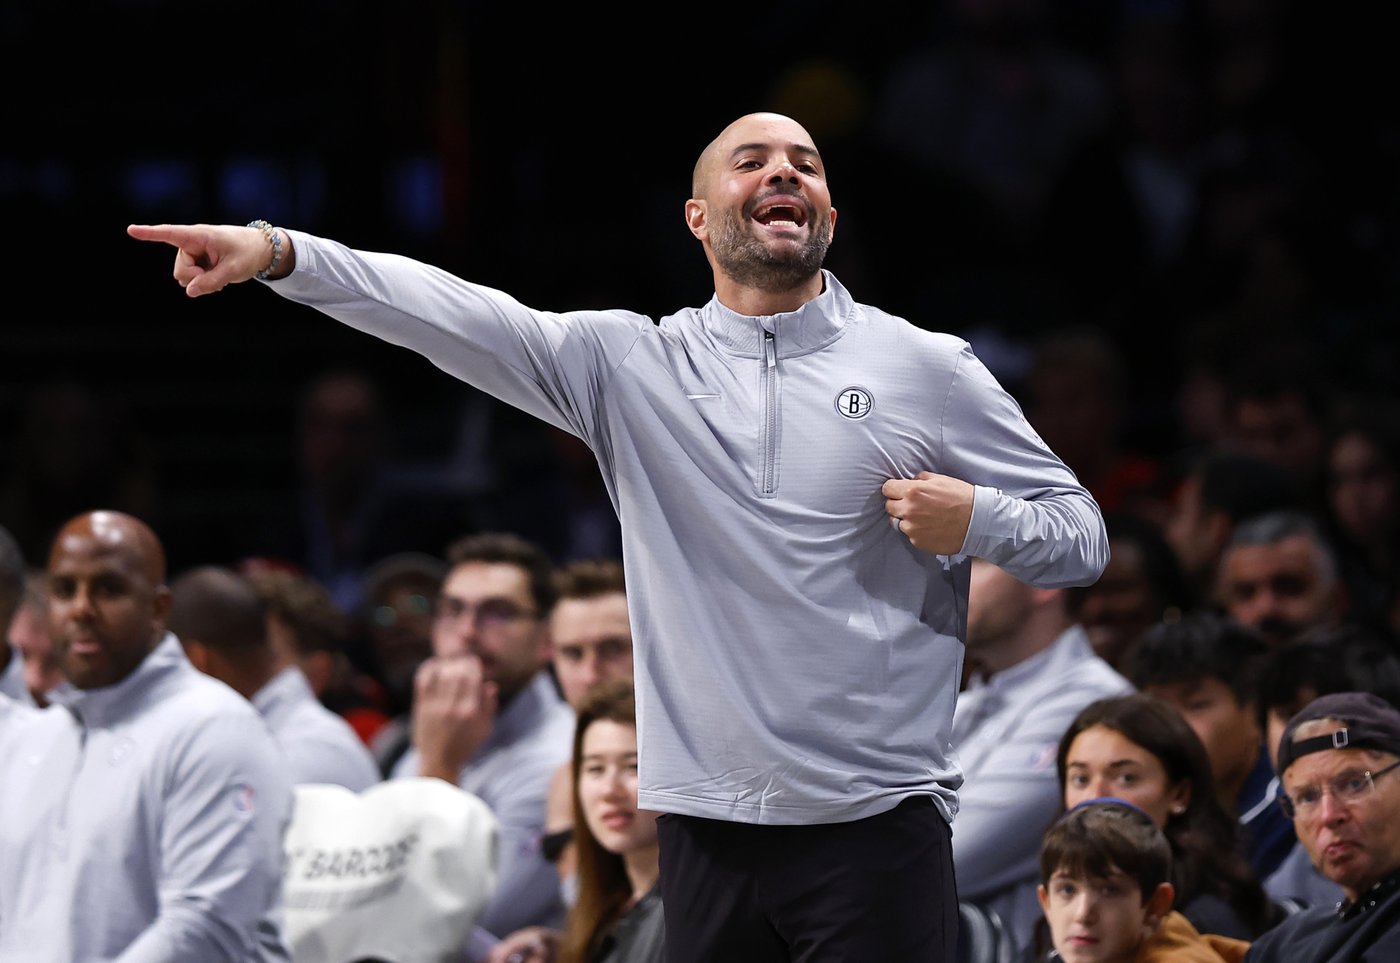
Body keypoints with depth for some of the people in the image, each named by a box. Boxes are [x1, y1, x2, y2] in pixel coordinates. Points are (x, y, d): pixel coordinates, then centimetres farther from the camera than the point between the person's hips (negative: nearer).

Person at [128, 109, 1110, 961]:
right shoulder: (632, 363, 7)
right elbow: (455, 317, -5)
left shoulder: (929, 369, 5)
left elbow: (1084, 538, 10)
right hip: (710, 823, 2)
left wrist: (978, 522, -11)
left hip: (880, 823, -2)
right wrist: (279, 253, -18)